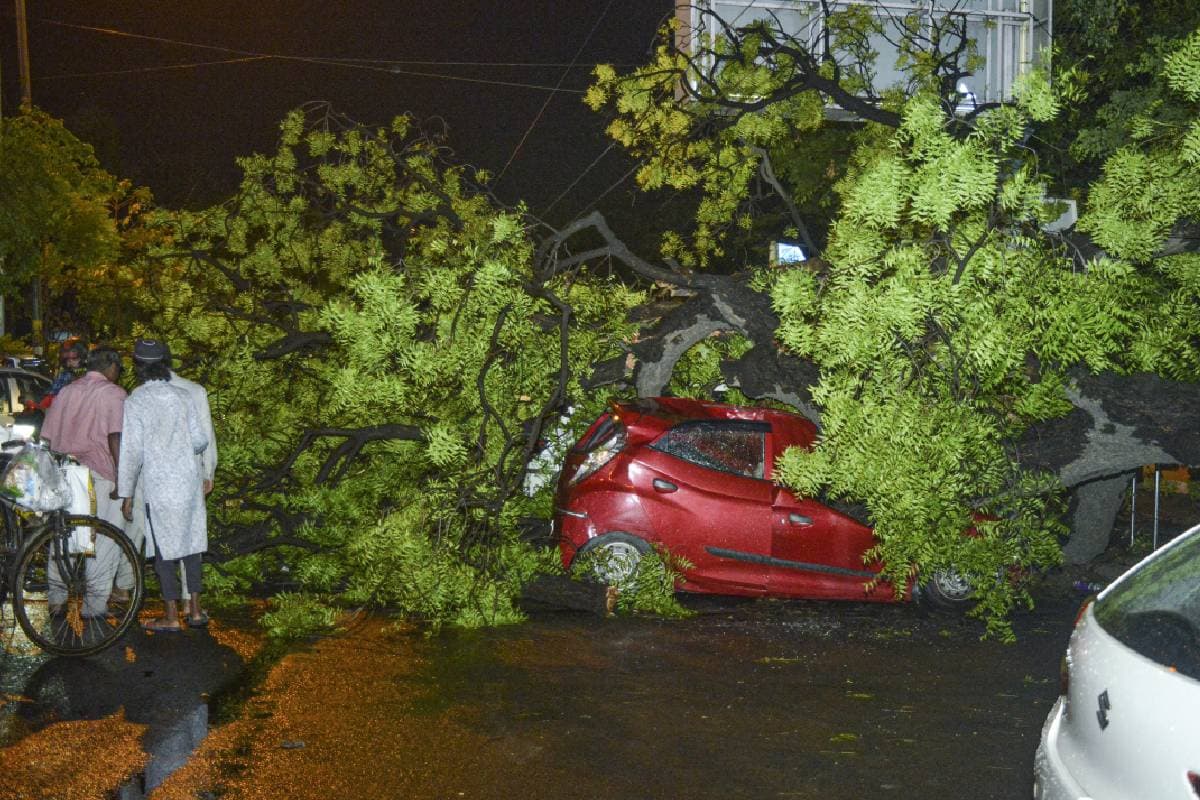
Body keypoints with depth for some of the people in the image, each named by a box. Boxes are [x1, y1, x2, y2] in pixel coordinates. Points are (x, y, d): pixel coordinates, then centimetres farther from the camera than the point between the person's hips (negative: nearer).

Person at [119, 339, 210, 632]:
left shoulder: (134, 402, -8)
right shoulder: (182, 396, 3)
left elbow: (132, 451, -10)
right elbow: (200, 440, 5)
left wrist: (126, 494, -3)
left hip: (158, 486, -4)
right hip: (189, 481, 4)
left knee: (164, 548, 5)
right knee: (191, 543, 12)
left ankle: (171, 616, 11)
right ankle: (195, 610, 17)